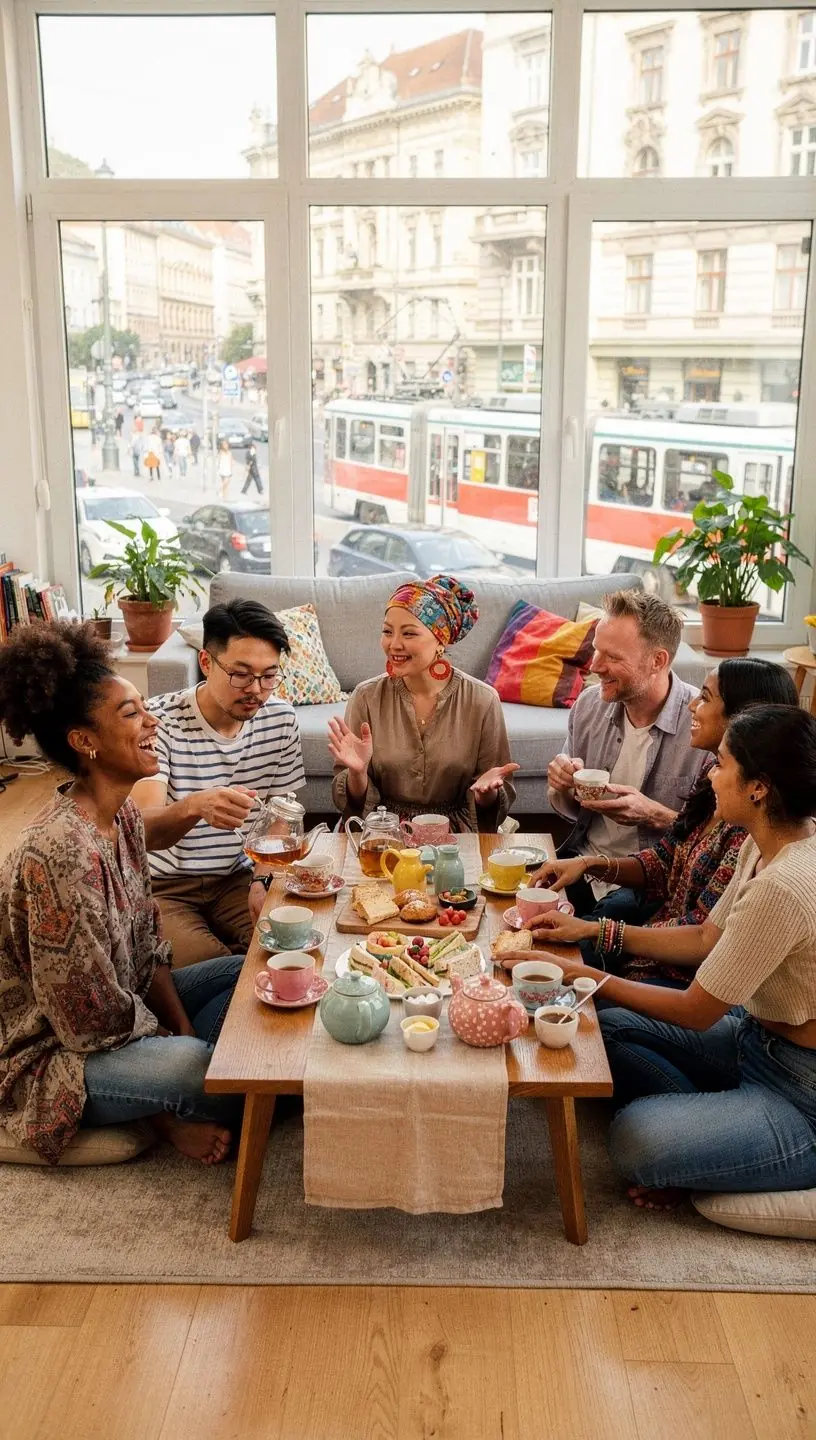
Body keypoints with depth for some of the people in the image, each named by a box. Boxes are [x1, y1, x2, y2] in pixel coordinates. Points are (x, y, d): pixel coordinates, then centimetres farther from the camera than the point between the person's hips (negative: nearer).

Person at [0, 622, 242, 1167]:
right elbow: (96, 1017, -26)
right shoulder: (60, 852, -32)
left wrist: (186, 1033, -3)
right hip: (48, 1055, -9)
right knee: (196, 1064, -28)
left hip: (124, 1005, 9)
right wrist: (181, 1042, -11)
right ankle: (165, 1113, 3)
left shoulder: (123, 814, -3)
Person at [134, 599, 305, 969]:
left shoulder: (280, 720, -2)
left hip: (234, 878, 4)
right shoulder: (158, 720, -17)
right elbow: (143, 826, -29)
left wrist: (262, 879, -9)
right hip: (161, 886, -4)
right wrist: (194, 806, -52)